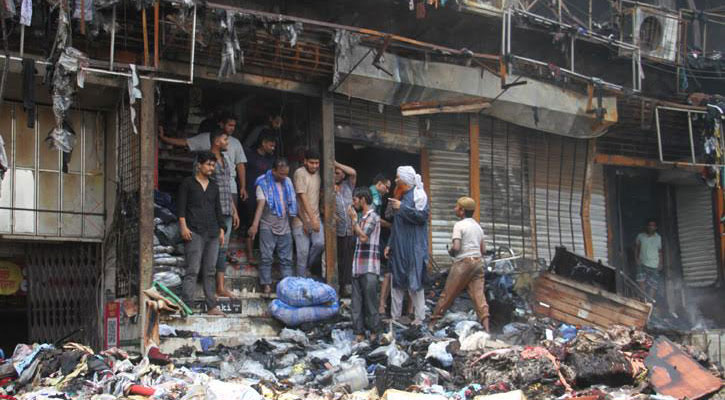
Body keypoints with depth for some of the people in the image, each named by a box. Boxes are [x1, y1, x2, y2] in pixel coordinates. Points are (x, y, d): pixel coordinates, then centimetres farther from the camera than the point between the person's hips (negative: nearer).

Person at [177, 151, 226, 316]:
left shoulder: (214, 187, 19)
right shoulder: (187, 183, 4)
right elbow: (181, 206, -2)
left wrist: (221, 230, 14)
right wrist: (183, 226, -11)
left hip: (212, 234, 5)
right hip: (194, 232, -5)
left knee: (210, 271, 6)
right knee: (193, 270, -12)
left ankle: (212, 306, 8)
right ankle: (186, 305, -13)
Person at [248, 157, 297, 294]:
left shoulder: (287, 182, 8)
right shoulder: (263, 183, -9)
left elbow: (293, 203, 16)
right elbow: (261, 204, -20)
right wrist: (255, 224, -31)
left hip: (284, 226, 5)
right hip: (267, 226, -5)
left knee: (286, 258, 6)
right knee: (267, 257, -5)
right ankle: (266, 284, 1)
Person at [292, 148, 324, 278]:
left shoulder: (318, 172, 9)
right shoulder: (300, 173, -13)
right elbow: (303, 198, -19)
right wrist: (312, 219, -23)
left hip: (315, 217, 5)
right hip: (301, 220, -5)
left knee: (319, 243, -13)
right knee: (303, 252, -3)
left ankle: (307, 267, 11)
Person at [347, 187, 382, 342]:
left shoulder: (373, 216, -8)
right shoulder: (362, 217, 18)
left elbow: (363, 237, -18)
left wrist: (353, 219, -8)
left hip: (369, 267, -8)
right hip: (358, 267, 8)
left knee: (370, 300, -3)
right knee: (357, 302, 6)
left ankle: (373, 331, 7)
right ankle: (359, 333, 9)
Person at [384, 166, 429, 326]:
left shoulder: (418, 194, -6)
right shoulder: (402, 197, 18)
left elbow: (422, 215, -19)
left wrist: (402, 207, -18)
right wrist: (390, 245, 16)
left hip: (413, 248, -8)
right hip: (399, 248, 8)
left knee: (414, 282, -6)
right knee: (397, 282, 8)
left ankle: (419, 317, 0)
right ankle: (395, 316, 14)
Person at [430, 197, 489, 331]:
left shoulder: (459, 225, -5)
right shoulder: (478, 226, 18)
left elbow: (456, 247, -17)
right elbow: (483, 250, 16)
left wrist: (450, 252, 3)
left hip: (463, 263, -6)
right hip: (478, 261, 7)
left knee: (447, 294, 1)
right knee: (478, 294, -2)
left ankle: (433, 319, 8)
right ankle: (486, 329, -12)